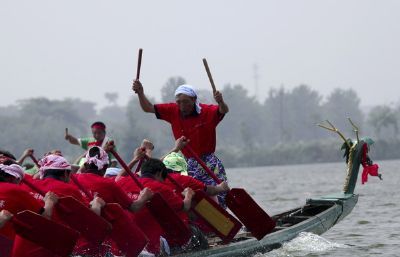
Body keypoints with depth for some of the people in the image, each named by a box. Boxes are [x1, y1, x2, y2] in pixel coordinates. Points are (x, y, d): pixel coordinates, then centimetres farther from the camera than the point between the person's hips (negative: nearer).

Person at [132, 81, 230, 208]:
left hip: (209, 163, -4)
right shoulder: (173, 111, 1)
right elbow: (148, 108, 2)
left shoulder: (207, 111, -11)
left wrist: (221, 102, -52)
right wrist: (140, 93, -16)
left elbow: (224, 111, -29)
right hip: (189, 163, 4)